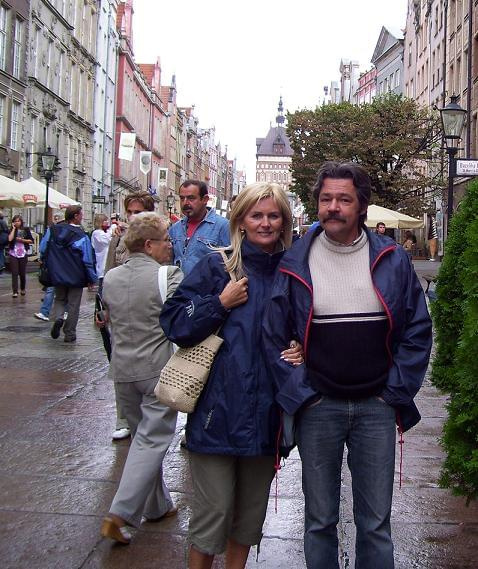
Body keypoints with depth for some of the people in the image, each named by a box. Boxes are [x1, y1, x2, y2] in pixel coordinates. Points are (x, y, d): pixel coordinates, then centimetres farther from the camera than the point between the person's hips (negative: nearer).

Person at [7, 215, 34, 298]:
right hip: (13, 254, 0)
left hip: (23, 254, 1)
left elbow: (31, 240, 4)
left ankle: (23, 289, 28)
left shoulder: (26, 230, 4)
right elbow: (10, 239, -15)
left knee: (22, 273, 8)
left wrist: (22, 240, -10)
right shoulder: (12, 230, 4)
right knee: (14, 273, -5)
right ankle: (14, 291, -5)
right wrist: (14, 228, -9)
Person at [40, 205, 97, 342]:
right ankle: (69, 334, 15)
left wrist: (50, 267, 19)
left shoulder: (52, 230, -4)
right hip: (76, 277, -4)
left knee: (60, 299, 23)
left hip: (57, 275, 4)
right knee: (73, 305, 9)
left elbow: (42, 250, 4)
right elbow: (87, 260, -14)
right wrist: (91, 279, -2)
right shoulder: (81, 236, -17)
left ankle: (58, 317, -5)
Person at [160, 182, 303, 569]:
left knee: (251, 511, 18)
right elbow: (173, 323, -6)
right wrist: (221, 303, -14)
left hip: (265, 414, 4)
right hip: (218, 410, -3)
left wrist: (302, 352, -1)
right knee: (213, 511, 2)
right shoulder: (217, 266, -3)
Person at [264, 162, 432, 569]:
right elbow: (273, 336, 1)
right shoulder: (296, 263, -2)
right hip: (317, 407, 0)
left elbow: (418, 330, 4)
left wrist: (396, 392, -2)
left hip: (376, 406, 1)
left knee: (376, 522, 10)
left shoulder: (392, 260, 0)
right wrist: (298, 393, -5)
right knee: (320, 520, 12)